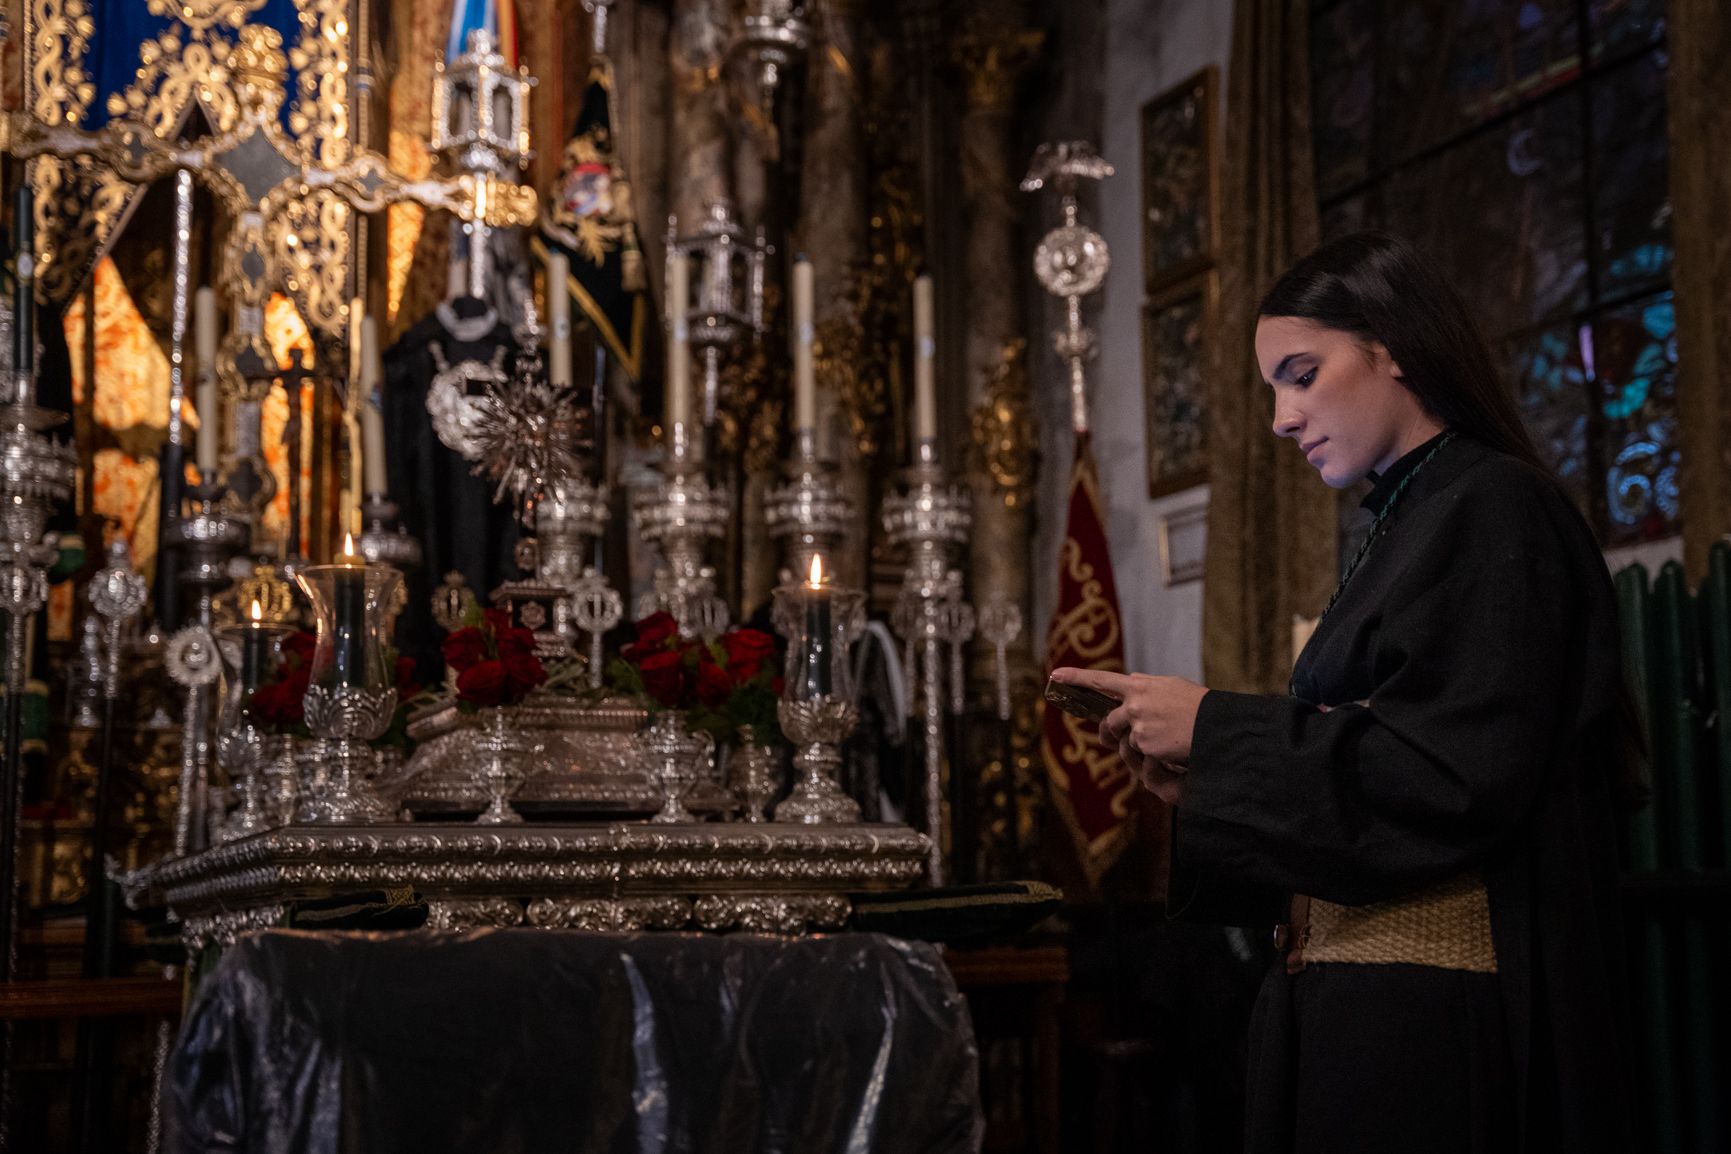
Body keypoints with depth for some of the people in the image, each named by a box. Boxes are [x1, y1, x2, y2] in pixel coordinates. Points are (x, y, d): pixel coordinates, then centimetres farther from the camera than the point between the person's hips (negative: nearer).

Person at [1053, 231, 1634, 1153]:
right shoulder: (1406, 524, 17)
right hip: (1349, 1004, 8)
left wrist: (1217, 729, -12)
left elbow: (1459, 775, -19)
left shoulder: (1491, 508, -9)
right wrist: (1204, 779, 6)